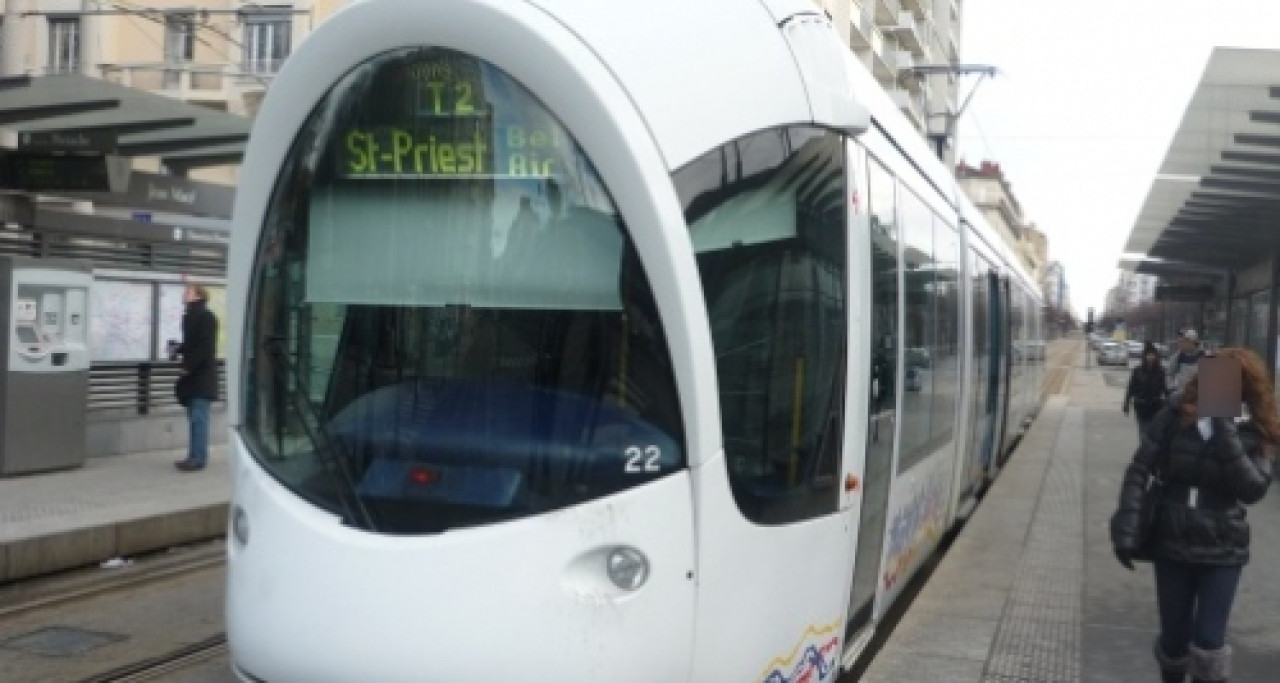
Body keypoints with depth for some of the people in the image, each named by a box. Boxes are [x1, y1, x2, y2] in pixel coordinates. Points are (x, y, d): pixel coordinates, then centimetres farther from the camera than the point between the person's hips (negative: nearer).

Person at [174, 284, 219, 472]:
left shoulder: (206, 316, -13)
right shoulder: (191, 315, 14)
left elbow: (205, 347, -20)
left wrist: (188, 367, -20)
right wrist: (179, 349, 3)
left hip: (202, 375, -9)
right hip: (193, 375, 9)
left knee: (198, 417, -8)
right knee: (195, 417, 11)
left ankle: (198, 458, -6)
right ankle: (195, 456, 16)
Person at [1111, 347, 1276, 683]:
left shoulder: (1255, 432, -5)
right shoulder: (1176, 415, -7)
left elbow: (1253, 489, -18)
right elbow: (1139, 470, -6)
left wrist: (1225, 432, -25)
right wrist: (1126, 530, -14)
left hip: (1222, 550, -1)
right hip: (1171, 543, 1)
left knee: (1208, 642, -4)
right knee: (1174, 637, 11)